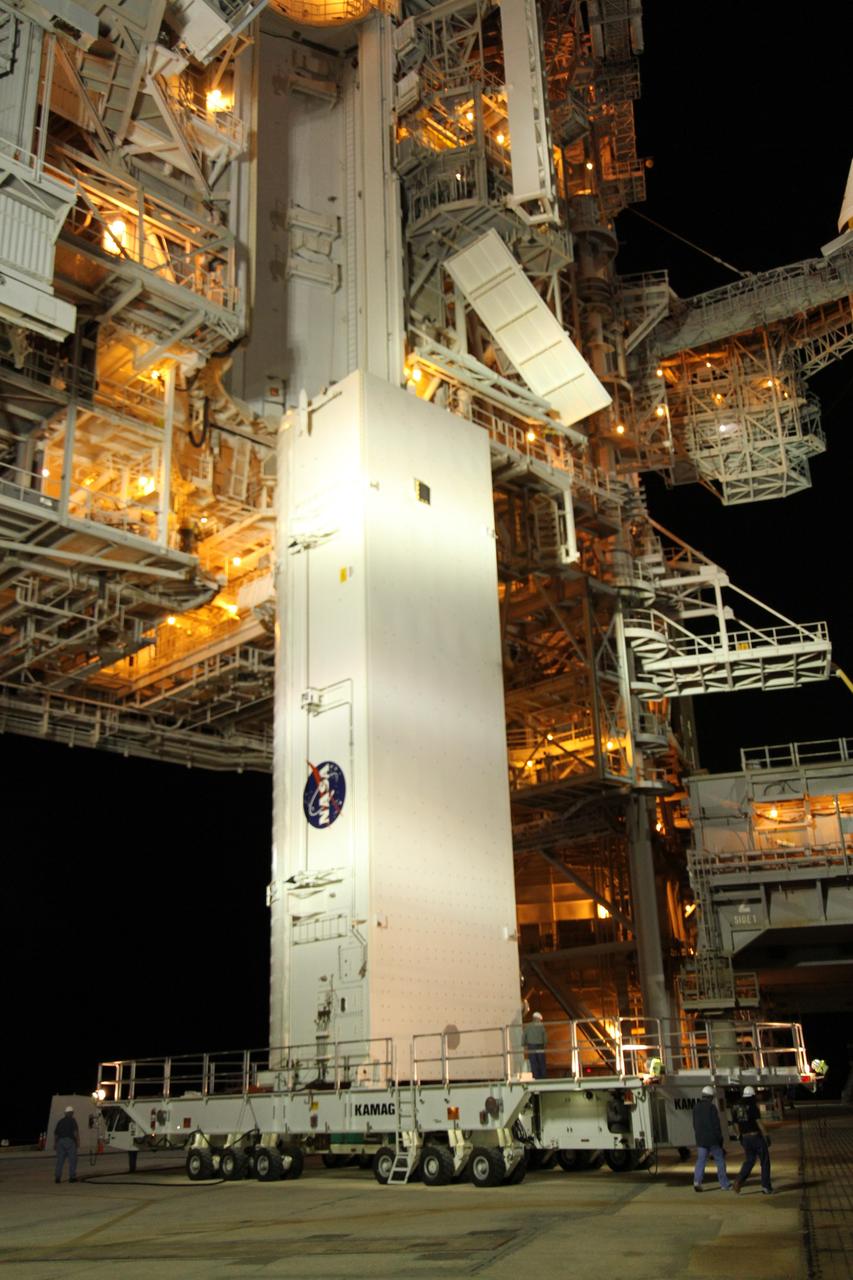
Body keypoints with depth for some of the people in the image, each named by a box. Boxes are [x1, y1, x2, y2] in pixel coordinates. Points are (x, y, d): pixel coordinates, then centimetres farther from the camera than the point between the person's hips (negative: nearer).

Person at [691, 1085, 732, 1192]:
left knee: (701, 1160, 4)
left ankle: (697, 1181, -12)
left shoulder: (696, 1108, 9)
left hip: (700, 1140, 5)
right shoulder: (712, 1107, -12)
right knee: (720, 1160, 8)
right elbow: (716, 1124, -12)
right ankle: (725, 1184, 12)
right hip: (713, 1139, -5)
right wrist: (720, 1139, -4)